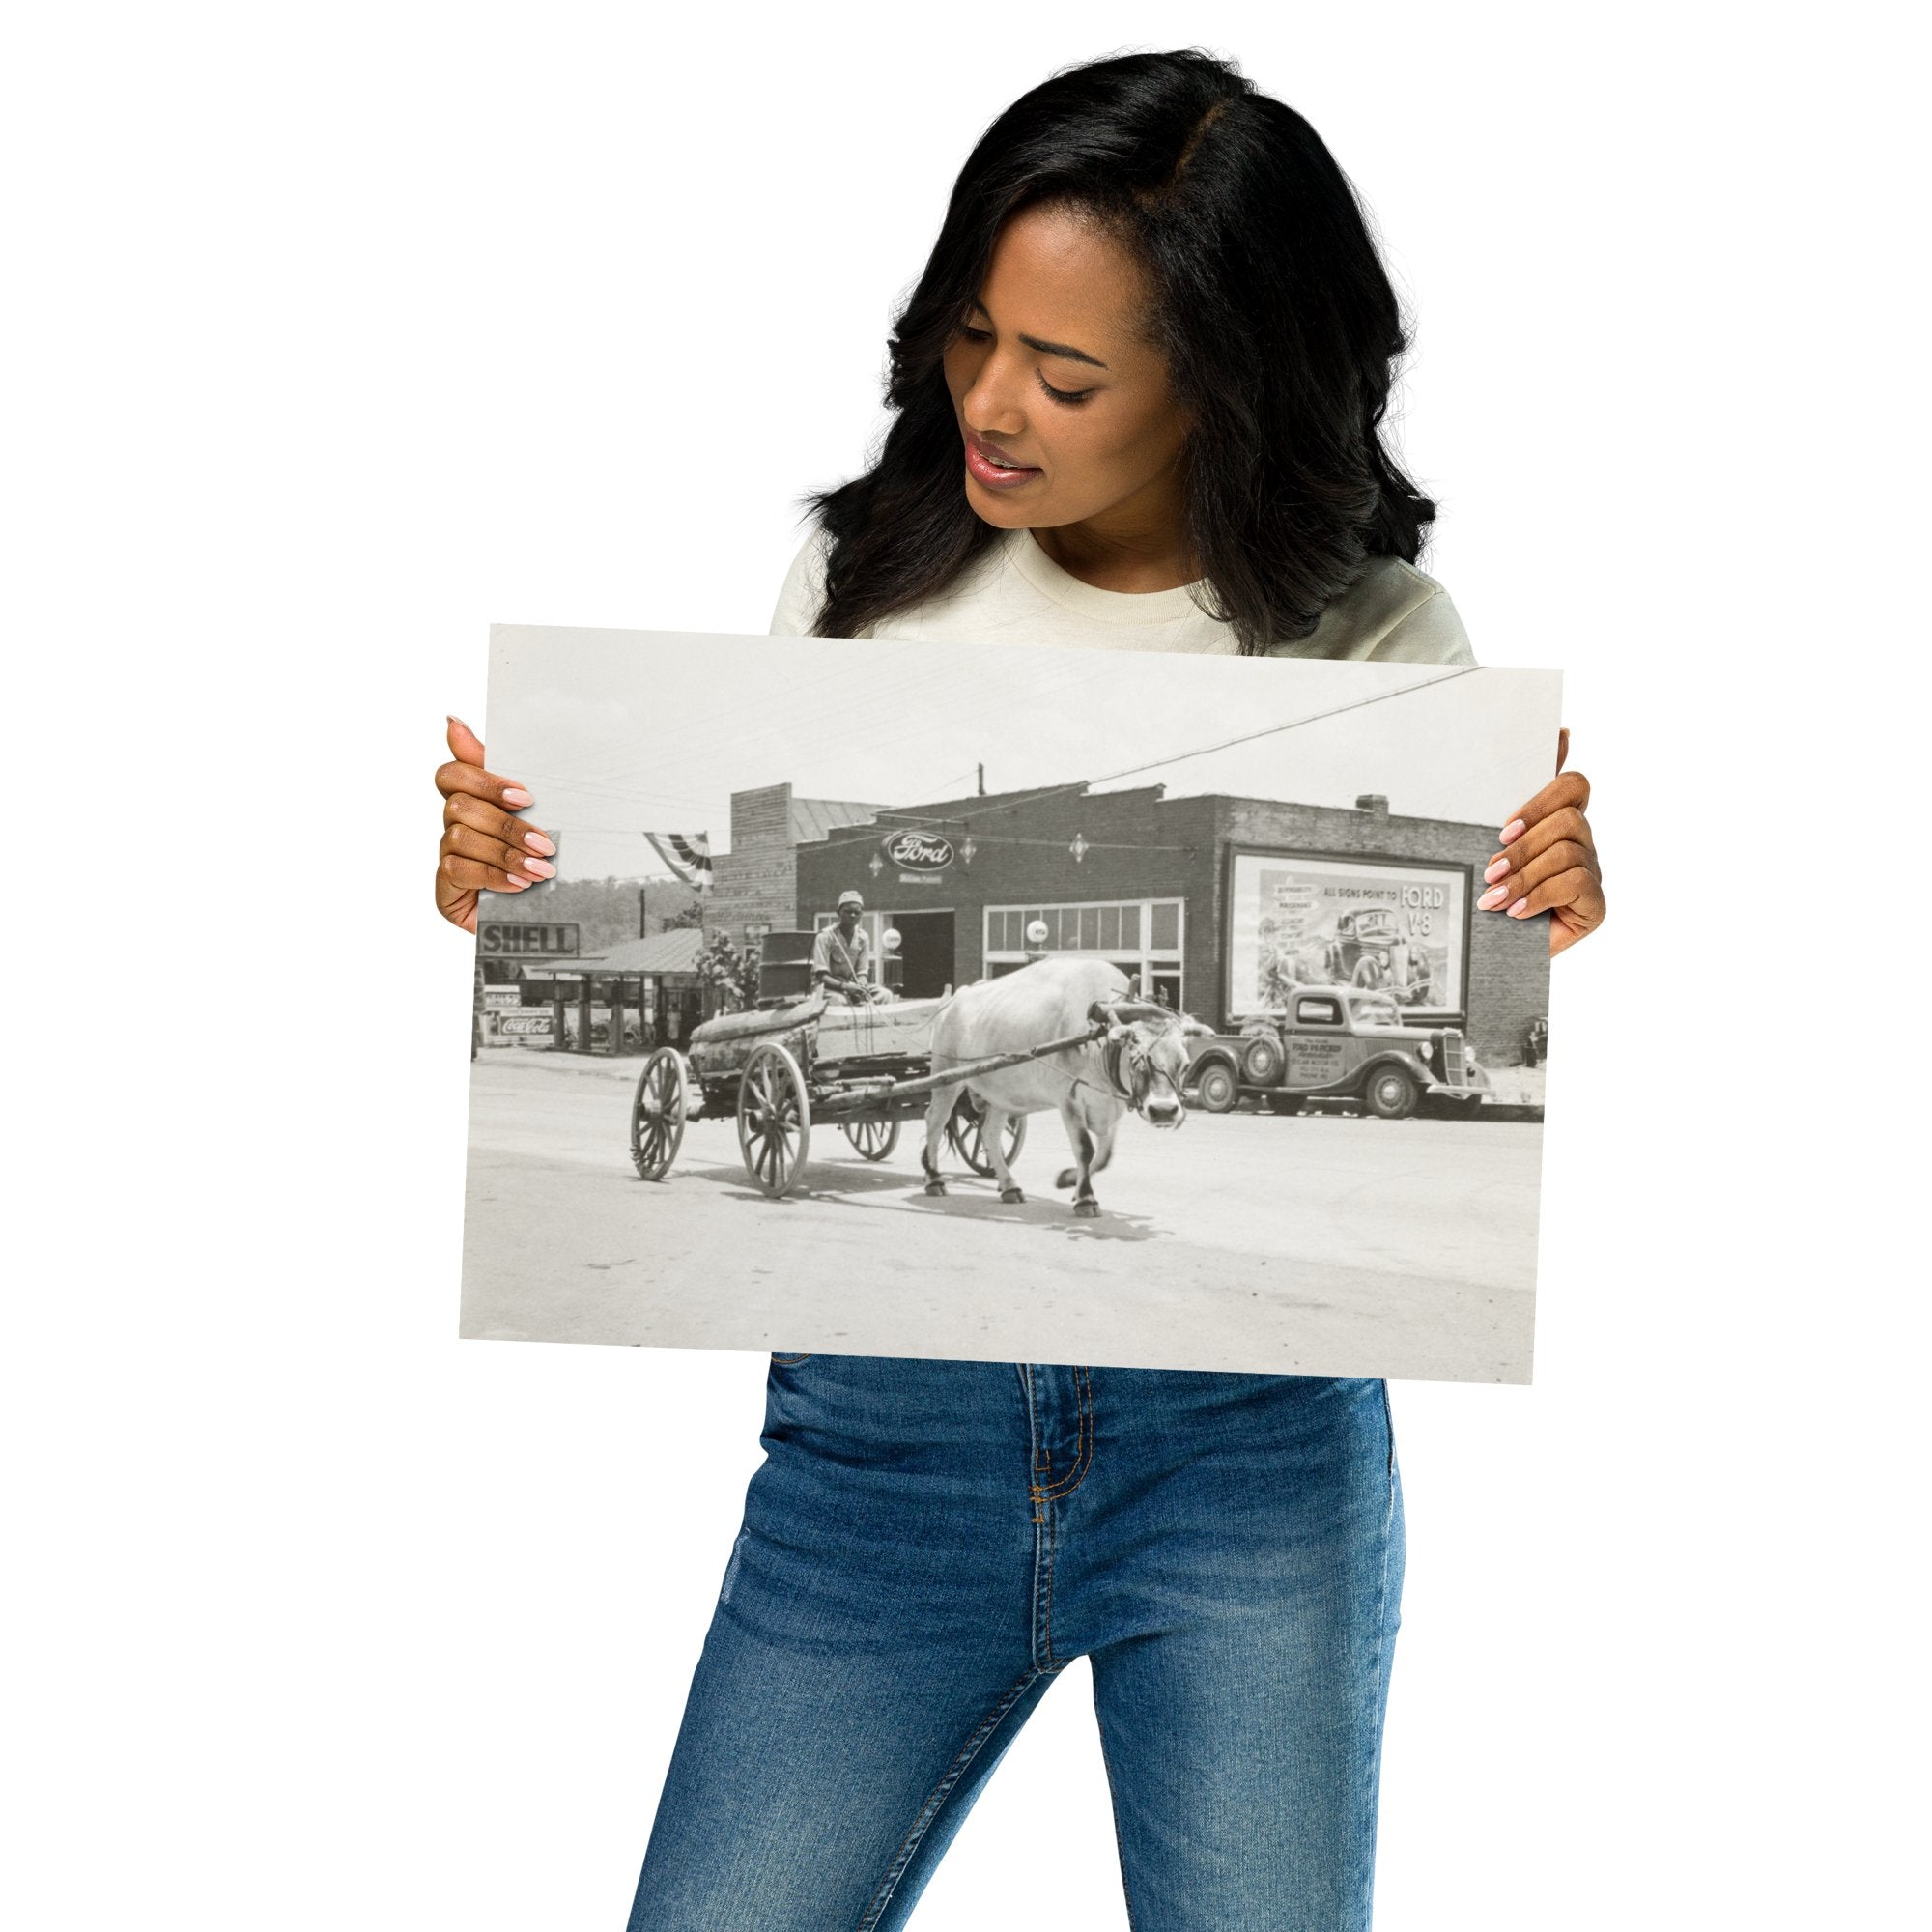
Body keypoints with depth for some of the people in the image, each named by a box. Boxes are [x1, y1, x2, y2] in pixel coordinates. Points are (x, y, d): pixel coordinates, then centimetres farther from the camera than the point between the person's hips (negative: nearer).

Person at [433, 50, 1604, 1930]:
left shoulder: (1374, 643, -2)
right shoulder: (863, 582, 2)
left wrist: (1537, 916, -17)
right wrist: (523, 888, -9)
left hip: (1253, 1436, -1)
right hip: (880, 1421, 1)